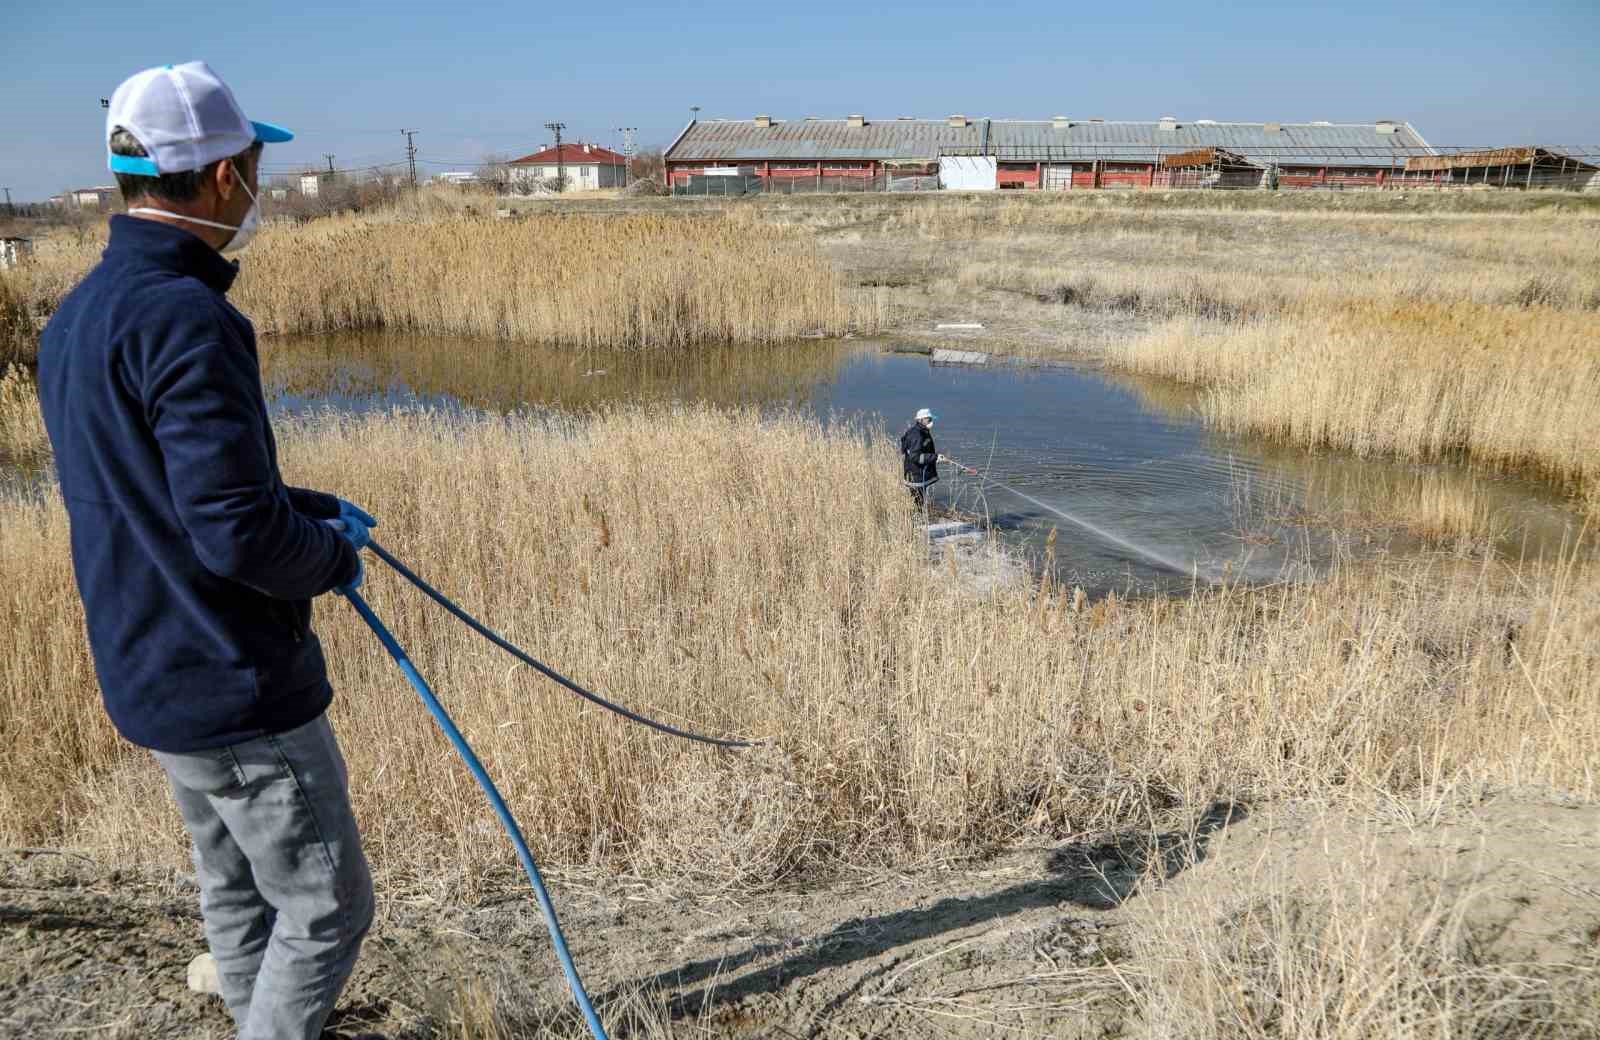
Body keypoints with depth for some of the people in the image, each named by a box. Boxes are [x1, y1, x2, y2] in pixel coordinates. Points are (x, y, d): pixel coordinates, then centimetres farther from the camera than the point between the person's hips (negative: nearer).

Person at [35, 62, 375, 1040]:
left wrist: (317, 507, 14)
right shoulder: (186, 319, -24)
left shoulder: (77, 315, 8)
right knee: (326, 905, 5)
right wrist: (333, 557, -8)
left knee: (237, 889, 24)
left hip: (152, 677, 10)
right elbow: (236, 530, -28)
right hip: (236, 684, -10)